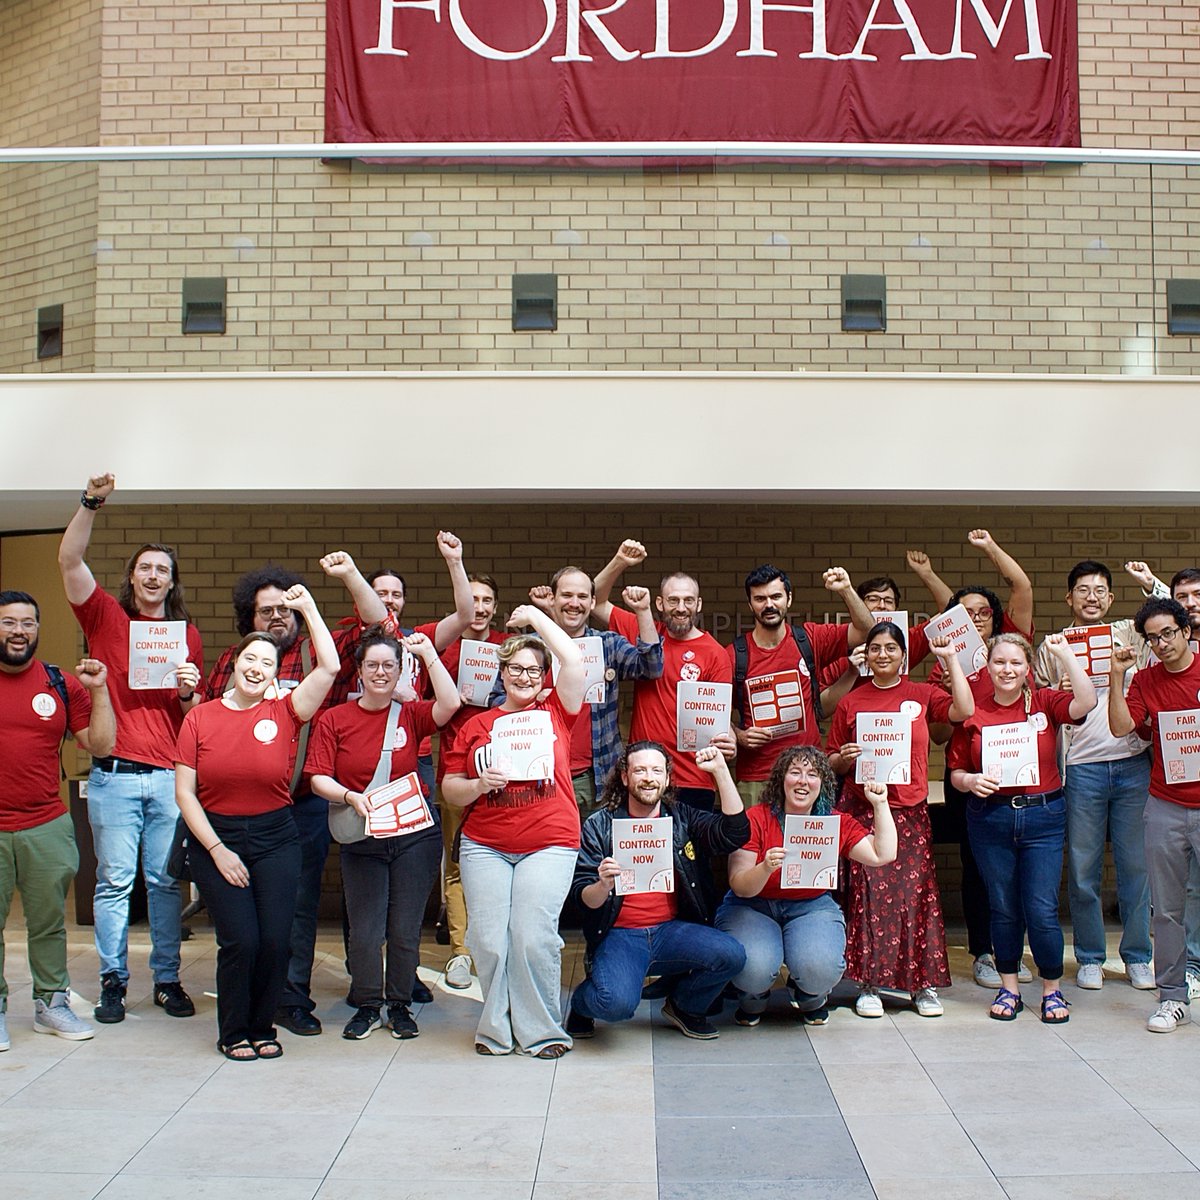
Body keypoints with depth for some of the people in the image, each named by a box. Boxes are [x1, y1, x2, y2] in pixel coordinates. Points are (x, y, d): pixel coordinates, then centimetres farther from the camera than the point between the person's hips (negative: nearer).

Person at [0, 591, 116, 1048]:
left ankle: (51, 1003, 22)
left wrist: (99, 690, -2)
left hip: (46, 828, 1)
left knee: (49, 922, 9)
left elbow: (100, 745, 5)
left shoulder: (62, 685, 5)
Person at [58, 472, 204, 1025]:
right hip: (114, 773, -2)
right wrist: (91, 502, -18)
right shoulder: (106, 617, 6)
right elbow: (69, 560, -7)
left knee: (166, 880, 5)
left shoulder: (187, 634, 12)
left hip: (170, 775, 2)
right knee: (114, 879, 1)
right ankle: (113, 981, 12)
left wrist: (189, 692, -6)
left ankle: (168, 979, 15)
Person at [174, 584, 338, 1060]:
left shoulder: (284, 712, -1)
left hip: (275, 838, 1)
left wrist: (308, 608, -9)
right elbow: (184, 792, -1)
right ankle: (233, 1032, 17)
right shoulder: (200, 718, -1)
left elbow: (329, 668, -14)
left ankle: (262, 1025, 22)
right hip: (214, 838, -1)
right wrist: (217, 849, -7)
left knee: (276, 939, -3)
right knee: (240, 939, -7)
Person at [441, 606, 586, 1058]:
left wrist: (535, 616, 5)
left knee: (533, 937, -11)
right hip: (484, 847, 2)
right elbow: (450, 788, 12)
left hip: (549, 846, -2)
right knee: (488, 939, -2)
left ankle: (540, 1030, 6)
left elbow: (573, 661, -3)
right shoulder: (477, 725, 12)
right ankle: (497, 1028, 16)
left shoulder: (556, 713, 9)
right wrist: (479, 784, -10)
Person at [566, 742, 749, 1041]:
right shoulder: (600, 825, -1)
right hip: (619, 935, -3)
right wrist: (603, 886, -27)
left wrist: (720, 770, -9)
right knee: (617, 1003, -31)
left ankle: (685, 1007, 10)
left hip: (672, 930, 3)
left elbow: (736, 833, -6)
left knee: (731, 955, -23)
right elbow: (583, 898, -3)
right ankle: (583, 1002, 9)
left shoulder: (681, 818, 7)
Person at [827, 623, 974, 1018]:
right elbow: (831, 763, 12)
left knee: (915, 894, 0)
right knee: (868, 894, -3)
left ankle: (924, 984, 10)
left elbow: (964, 710, -10)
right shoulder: (850, 703, 7)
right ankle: (869, 985, 5)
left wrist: (950, 658, -5)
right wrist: (845, 758, -11)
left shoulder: (922, 694, 8)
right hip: (862, 809, 0)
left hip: (910, 810, 1)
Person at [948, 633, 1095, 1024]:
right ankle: (1008, 987, 26)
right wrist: (971, 781, -16)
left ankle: (1052, 989, 20)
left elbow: (1086, 702, -20)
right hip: (990, 818, 1)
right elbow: (955, 771, 5)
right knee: (1003, 908, 11)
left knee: (1042, 910, 0)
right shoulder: (973, 711, 1)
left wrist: (1064, 653, -18)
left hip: (1043, 817, -1)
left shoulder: (1044, 703, 0)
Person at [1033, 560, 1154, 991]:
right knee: (1082, 867, 4)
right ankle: (1090, 958, 17)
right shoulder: (1051, 648, 11)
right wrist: (1059, 695, -6)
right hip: (1081, 767, 0)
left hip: (1133, 763, 1)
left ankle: (1137, 956, 19)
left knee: (1136, 863, 5)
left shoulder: (1131, 634, 12)